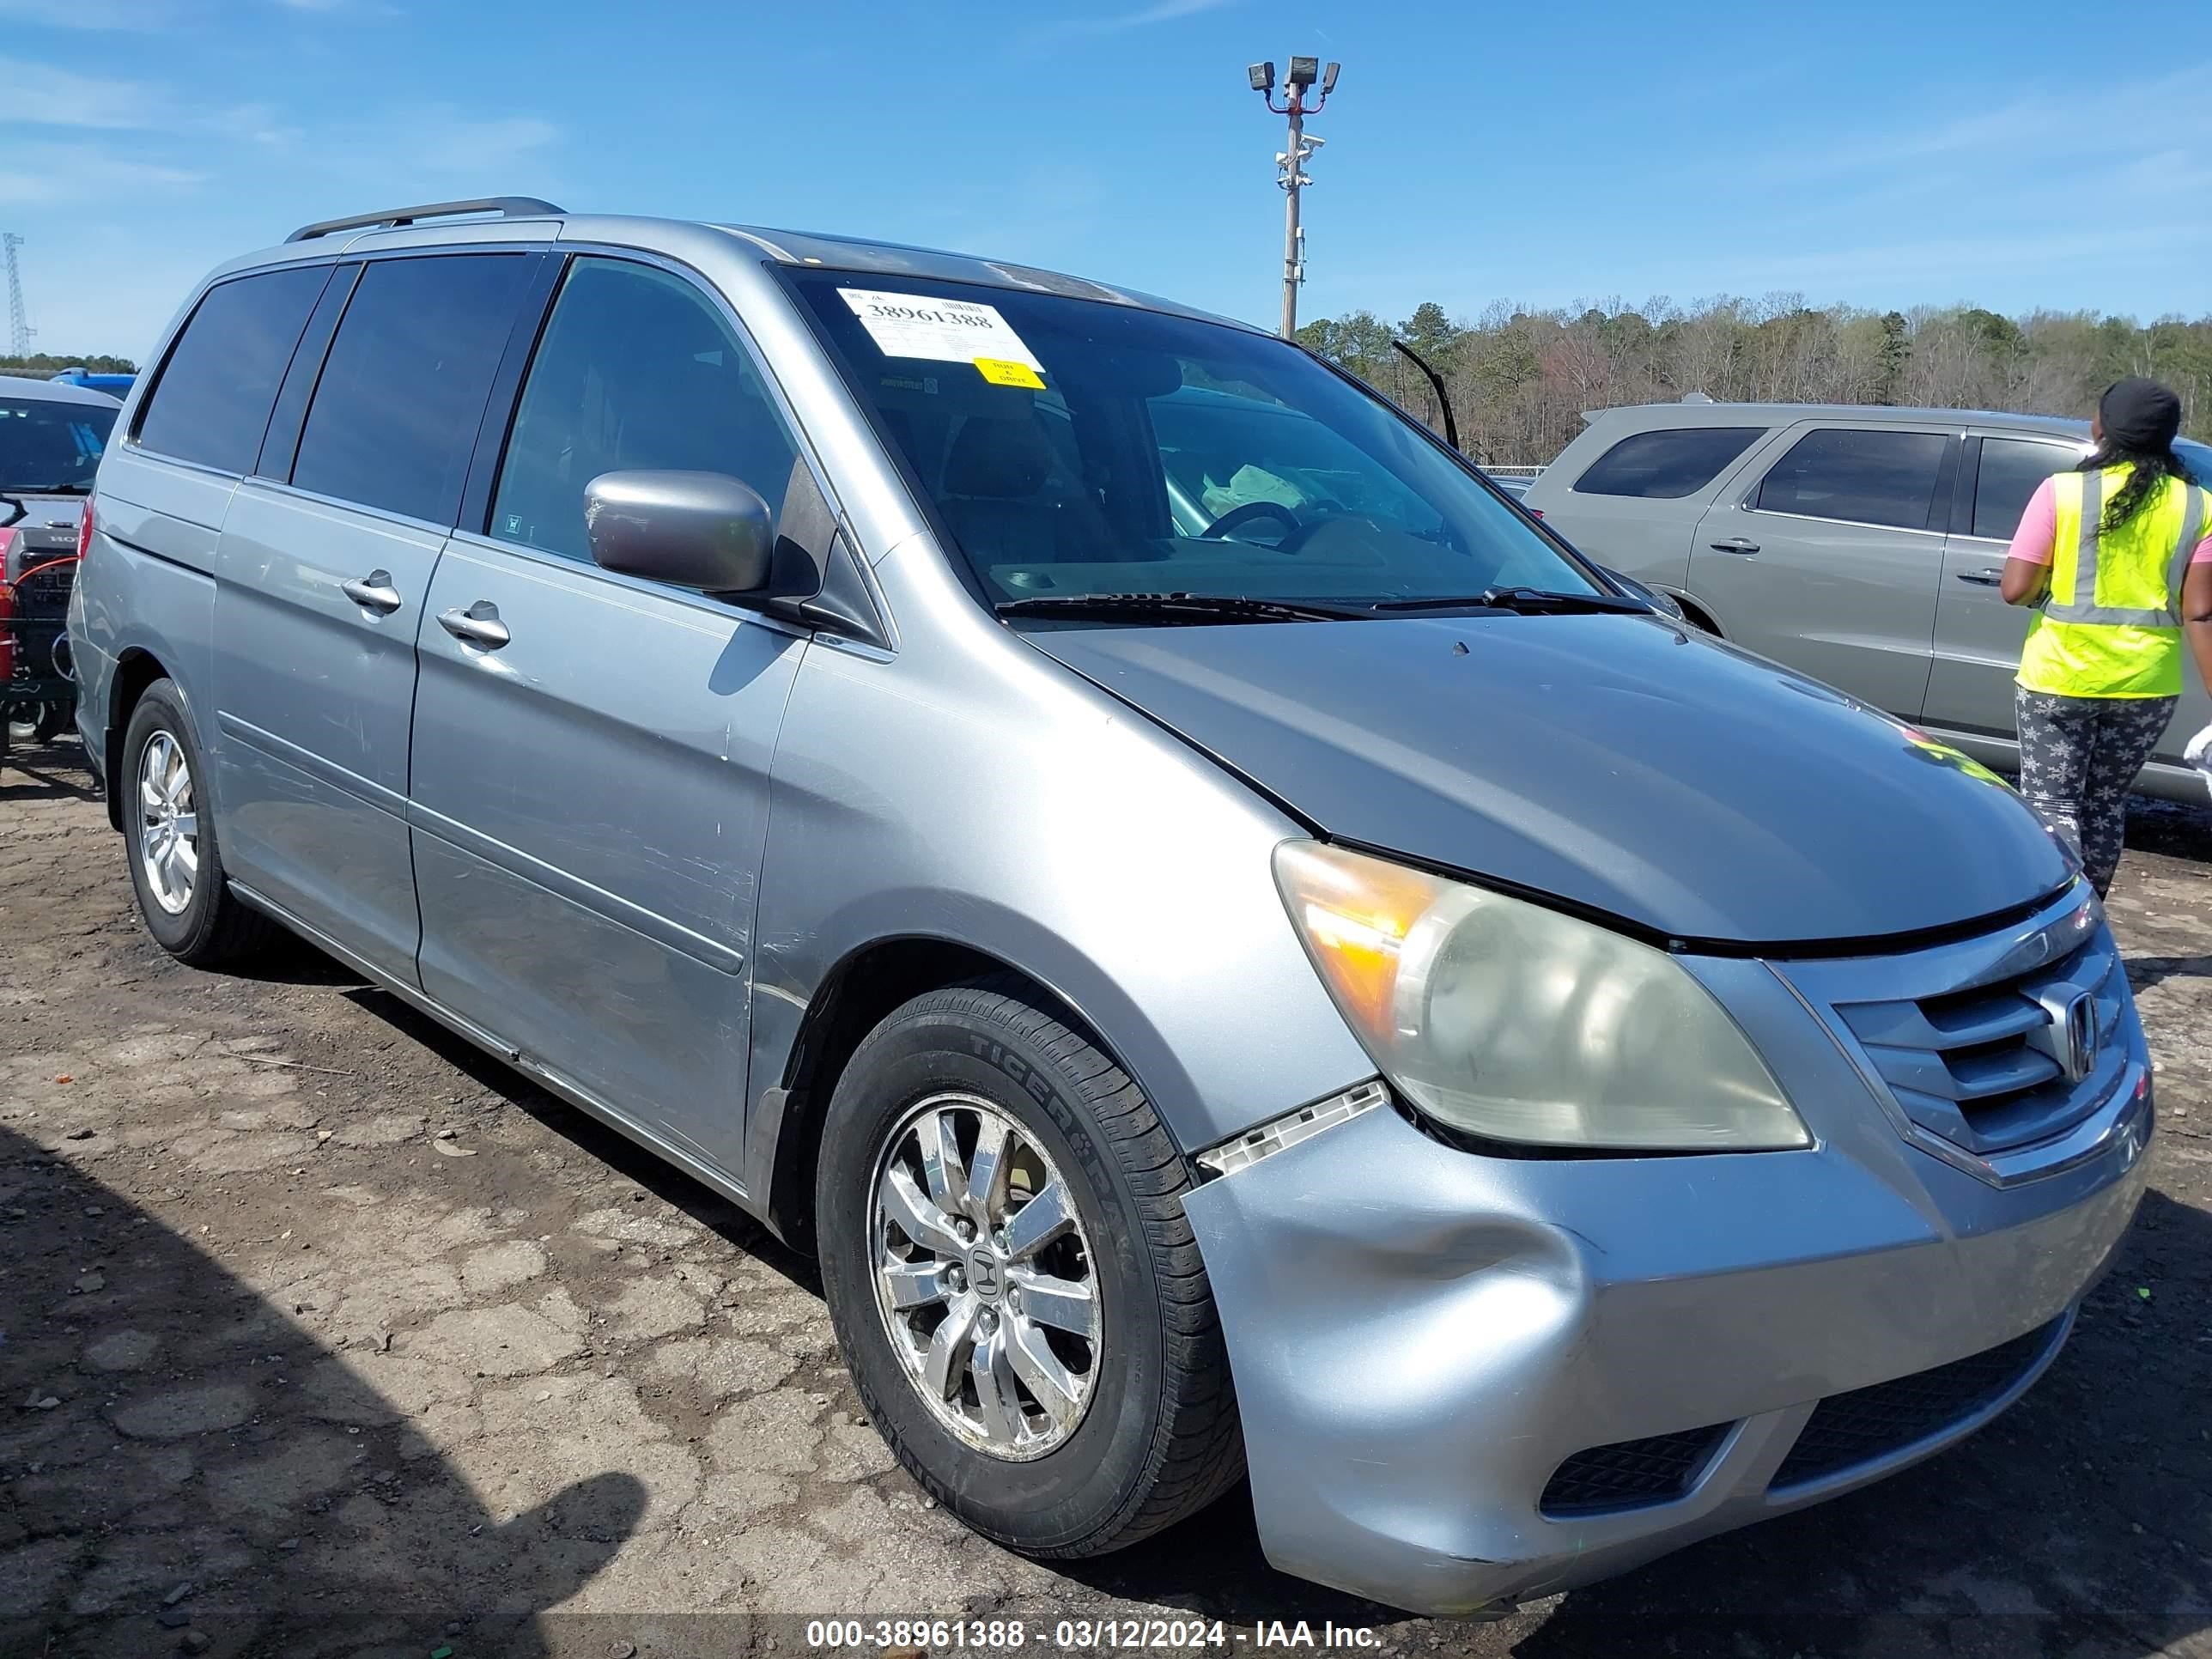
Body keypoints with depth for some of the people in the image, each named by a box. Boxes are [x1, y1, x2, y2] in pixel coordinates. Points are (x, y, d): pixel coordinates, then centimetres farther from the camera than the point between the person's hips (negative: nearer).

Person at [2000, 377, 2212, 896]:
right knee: (2104, 803, 18)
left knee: (2050, 802, 3)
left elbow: (2015, 589, -12)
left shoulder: (2062, 491, -8)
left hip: (2060, 677, -3)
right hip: (2147, 683, 3)